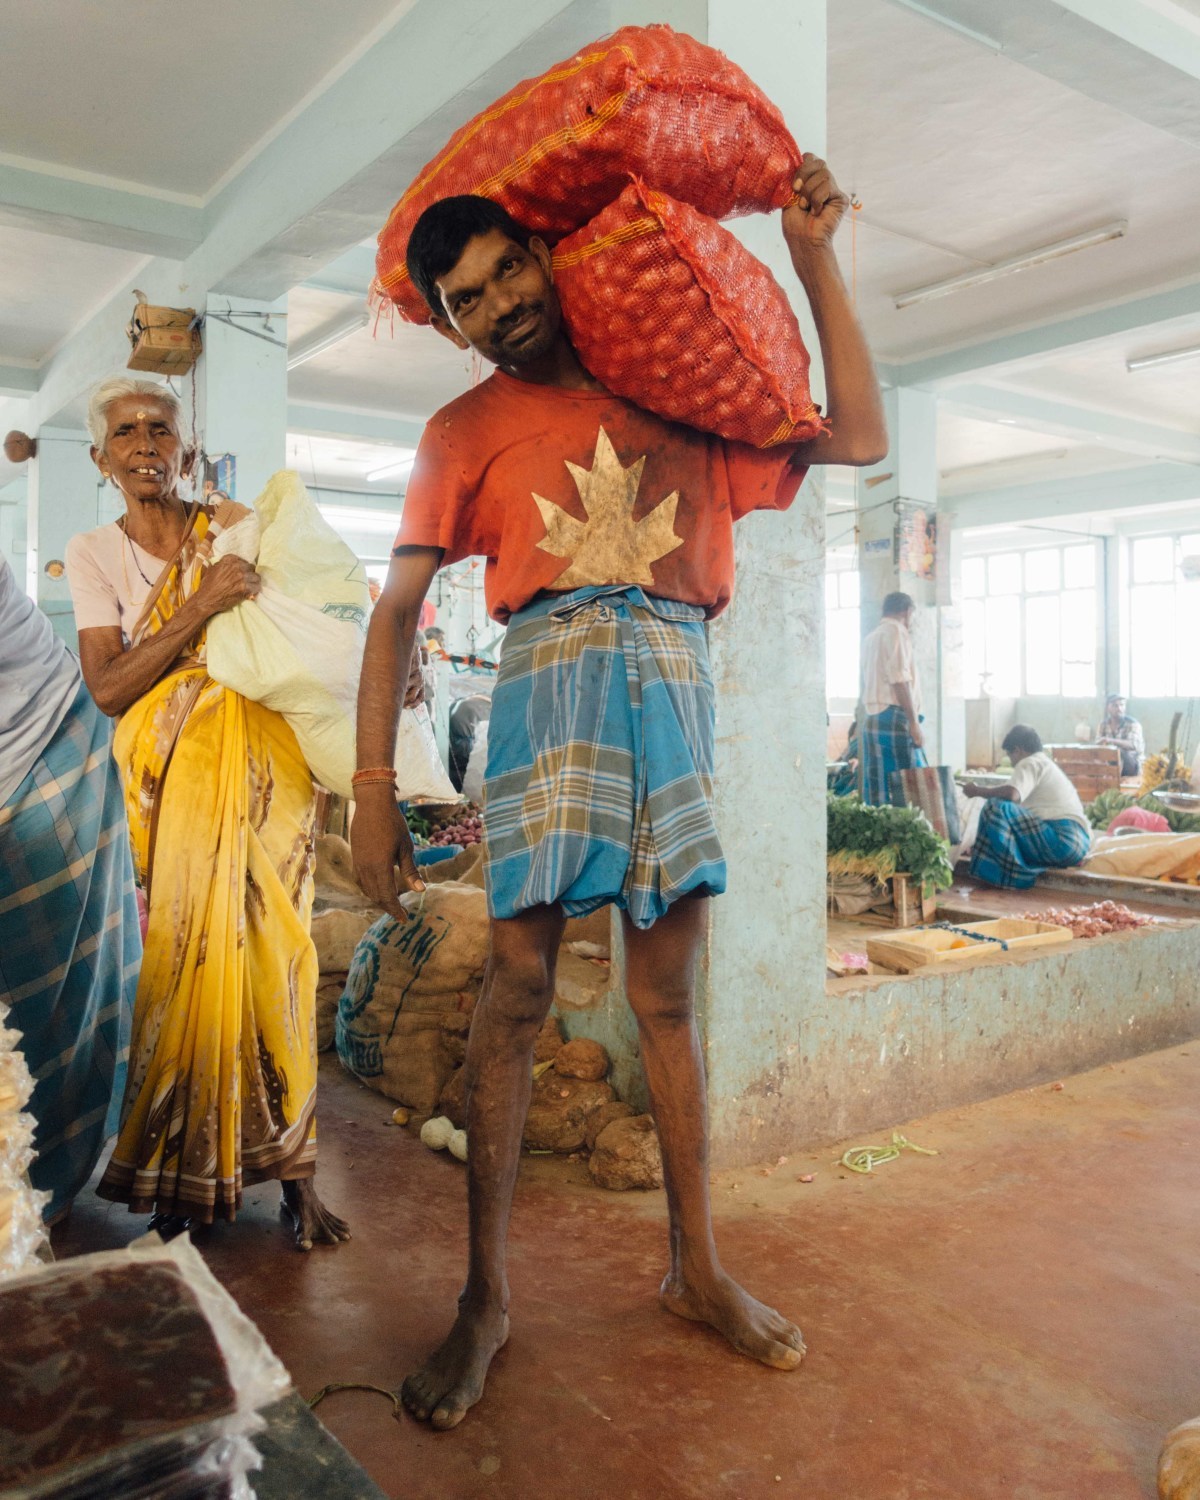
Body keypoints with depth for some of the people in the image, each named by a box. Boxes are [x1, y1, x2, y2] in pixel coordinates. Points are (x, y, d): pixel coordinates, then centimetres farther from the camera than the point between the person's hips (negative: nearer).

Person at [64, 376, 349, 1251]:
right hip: (167, 773, 0)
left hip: (261, 762, 0)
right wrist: (200, 607, -13)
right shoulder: (94, 553, 9)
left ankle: (291, 1167, 4)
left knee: (274, 952, -5)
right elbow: (107, 687, -3)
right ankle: (183, 1177, 11)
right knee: (183, 954, -4)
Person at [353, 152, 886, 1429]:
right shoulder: (467, 429, 12)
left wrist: (815, 259, 15)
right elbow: (396, 611, 6)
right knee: (519, 979, -6)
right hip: (551, 675, -2)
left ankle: (696, 1267, 20)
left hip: (675, 687, 2)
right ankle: (486, 1296, 8)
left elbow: (860, 440, 17)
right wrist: (374, 786, -3)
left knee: (668, 996, 5)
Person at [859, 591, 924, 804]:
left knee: (878, 791, 3)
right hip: (894, 717, -9)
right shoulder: (896, 631, -4)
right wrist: (914, 722, -15)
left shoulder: (871, 637, 23)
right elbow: (900, 680, -14)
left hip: (872, 719, 9)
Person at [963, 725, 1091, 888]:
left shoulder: (1029, 763, -2)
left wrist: (978, 791, -7)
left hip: (1062, 840, -10)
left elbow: (1012, 794, -21)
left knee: (996, 807, -16)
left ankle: (1016, 873, -11)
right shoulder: (1047, 764, 26)